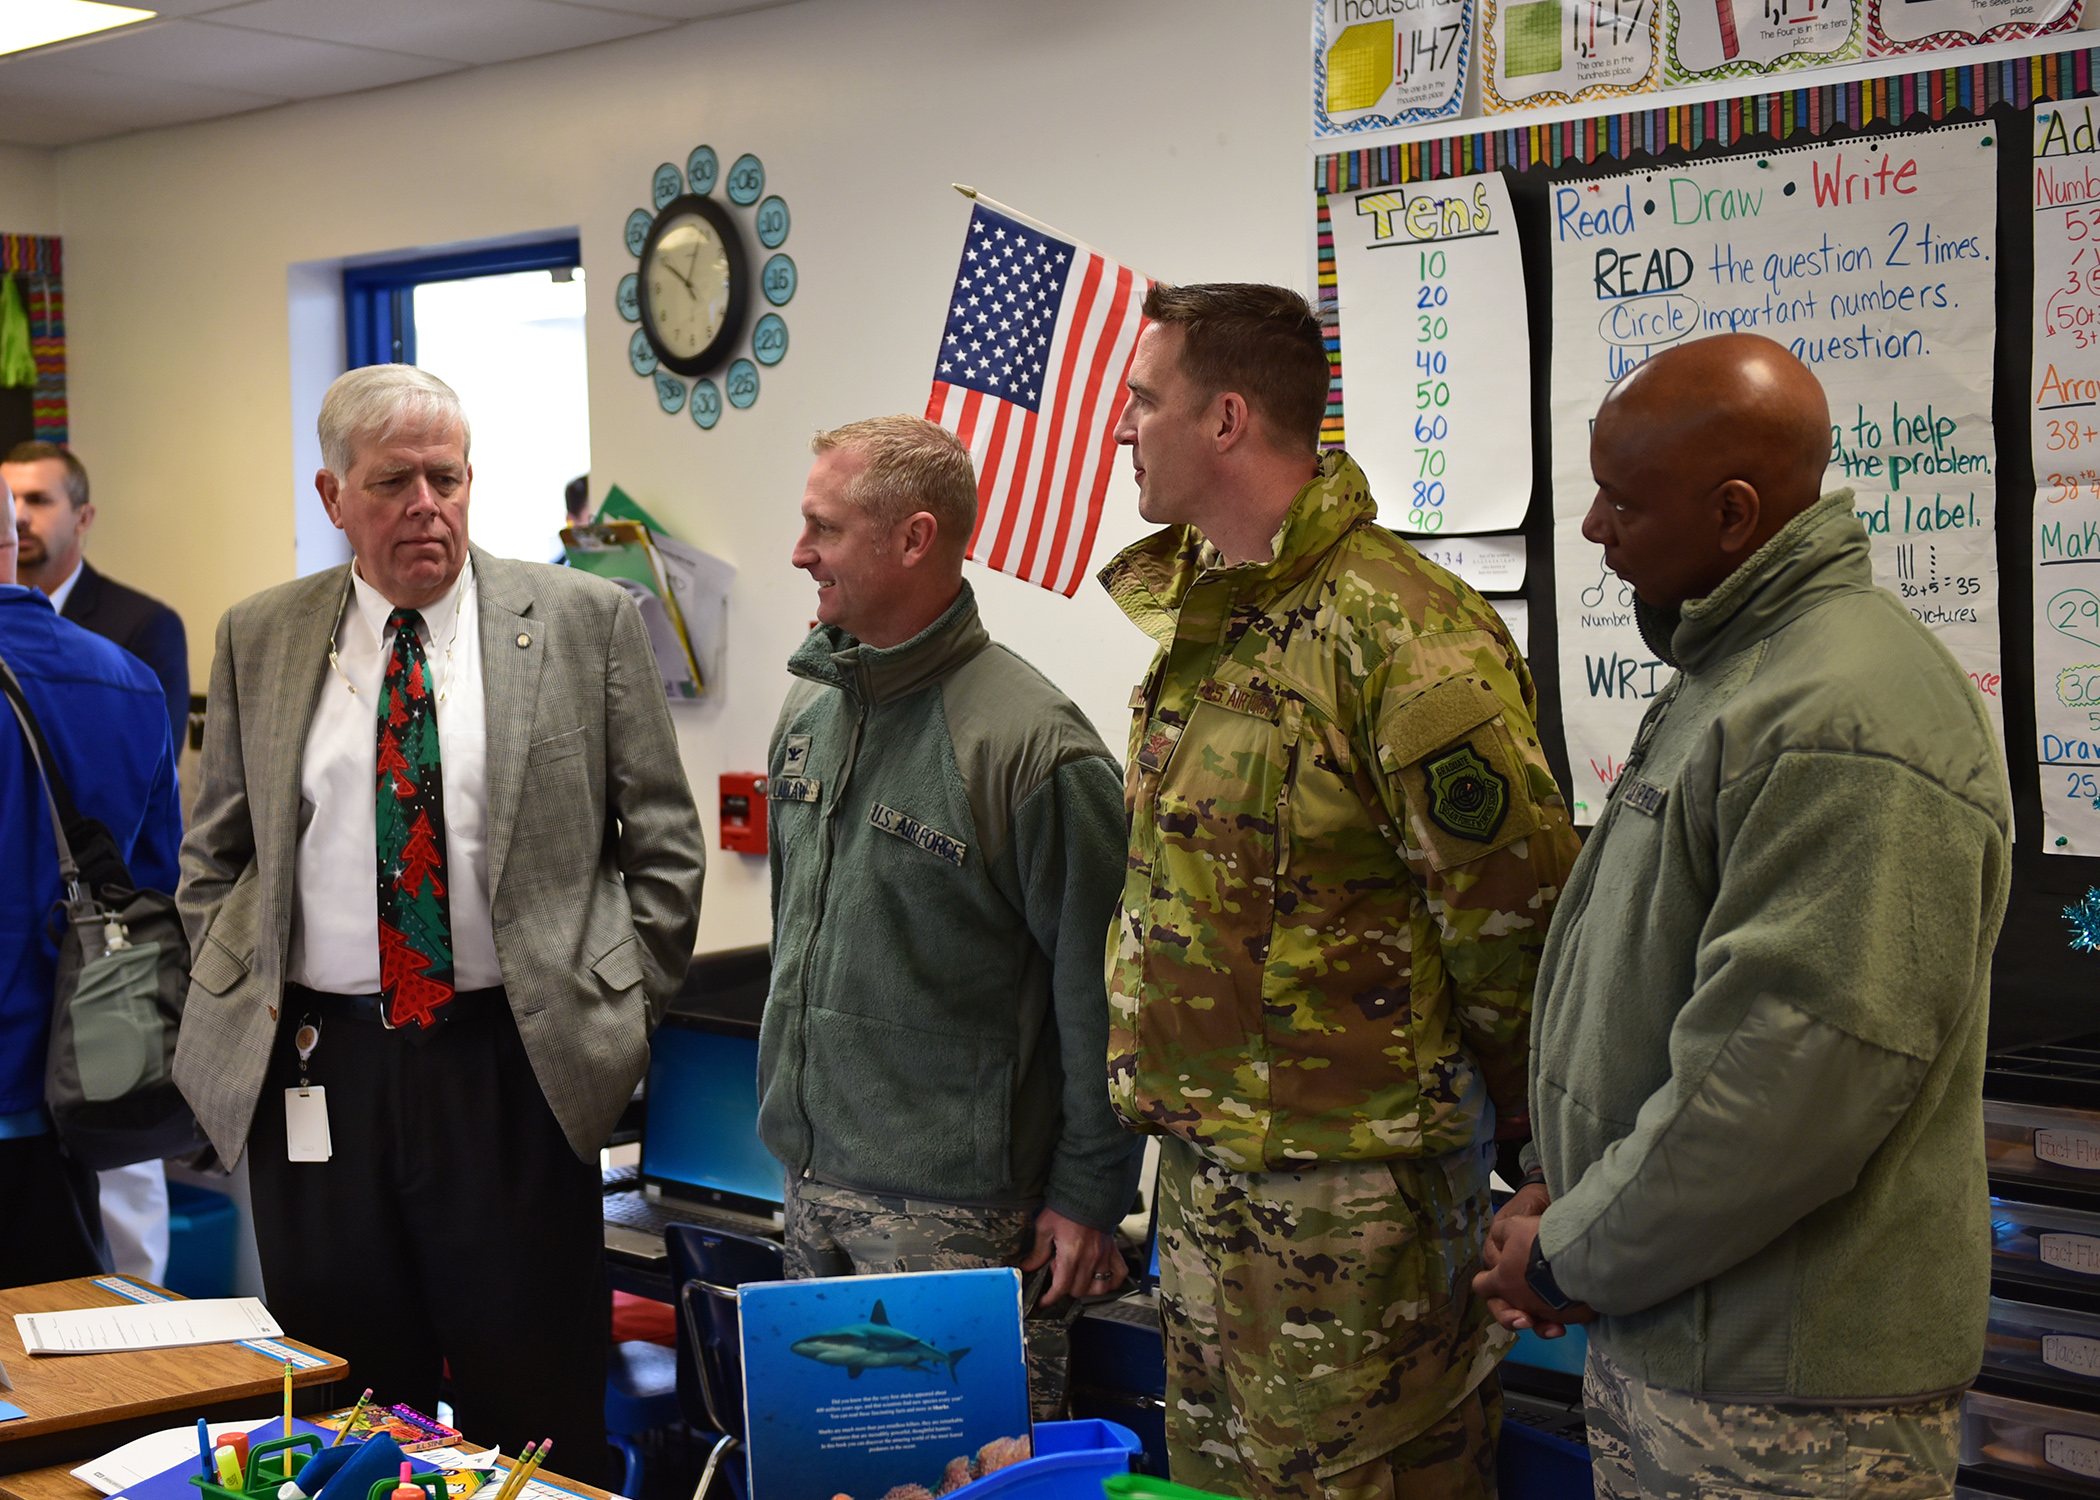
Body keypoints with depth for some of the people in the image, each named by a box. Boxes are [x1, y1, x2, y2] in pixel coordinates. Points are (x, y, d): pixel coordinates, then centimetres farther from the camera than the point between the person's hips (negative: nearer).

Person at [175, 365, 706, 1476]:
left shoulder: (585, 621, 1)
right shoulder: (258, 639, 8)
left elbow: (664, 843, 3)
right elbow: (213, 855, 15)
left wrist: (622, 1015, -1)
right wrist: (236, 1005, 5)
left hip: (514, 1068, -2)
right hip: (317, 1066, 2)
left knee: (537, 1407, 4)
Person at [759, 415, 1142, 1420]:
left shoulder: (1030, 742, -17)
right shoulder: (808, 712, 8)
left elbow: (1100, 990, -14)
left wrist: (1088, 1196, -12)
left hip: (957, 1212, -7)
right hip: (812, 1185, 8)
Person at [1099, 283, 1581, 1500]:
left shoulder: (1402, 638, -21)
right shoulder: (1200, 617, 9)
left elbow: (1514, 913, -18)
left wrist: (1534, 1132, -8)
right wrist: (1179, 1092, 17)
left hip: (1352, 1177, -9)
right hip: (1206, 1156, 9)